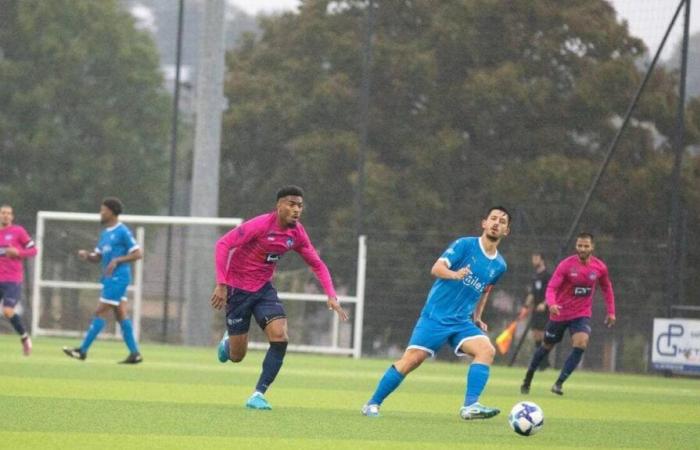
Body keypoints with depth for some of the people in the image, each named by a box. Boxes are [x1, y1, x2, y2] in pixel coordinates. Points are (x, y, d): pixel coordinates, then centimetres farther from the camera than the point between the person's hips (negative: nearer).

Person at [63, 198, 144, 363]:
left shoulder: (122, 232, -10)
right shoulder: (105, 233, 17)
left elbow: (138, 254, -12)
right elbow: (97, 257, 21)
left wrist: (117, 261, -20)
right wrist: (86, 255, -1)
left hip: (118, 278, -9)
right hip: (110, 278, 9)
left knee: (101, 313, -7)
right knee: (121, 315, 7)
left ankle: (83, 350, -6)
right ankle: (135, 353, 7)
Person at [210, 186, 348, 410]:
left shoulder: (297, 233, -4)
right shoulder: (260, 225, -23)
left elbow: (317, 264, 7)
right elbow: (223, 244, -23)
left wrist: (331, 295, -6)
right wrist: (221, 284, -28)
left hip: (263, 289, 5)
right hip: (237, 289, -5)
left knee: (280, 337, -18)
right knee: (237, 356, 0)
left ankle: (259, 394, -8)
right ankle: (228, 340, 40)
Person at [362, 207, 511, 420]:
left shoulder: (499, 266, 10)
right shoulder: (465, 245, -6)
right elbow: (436, 268, -16)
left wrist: (477, 317, 18)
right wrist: (455, 274, -36)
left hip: (462, 322, 5)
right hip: (436, 315, -5)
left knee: (487, 350, -21)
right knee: (411, 359, -11)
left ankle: (470, 406, -26)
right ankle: (372, 404, 4)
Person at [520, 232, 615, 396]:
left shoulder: (600, 267, -5)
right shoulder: (566, 265, -15)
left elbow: (606, 288, 13)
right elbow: (551, 287, -20)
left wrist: (611, 312, 11)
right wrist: (551, 304, -39)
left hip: (582, 315, 2)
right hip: (560, 313, -2)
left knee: (581, 344, -22)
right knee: (547, 346, 12)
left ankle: (559, 383, -16)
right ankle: (527, 380, 33)